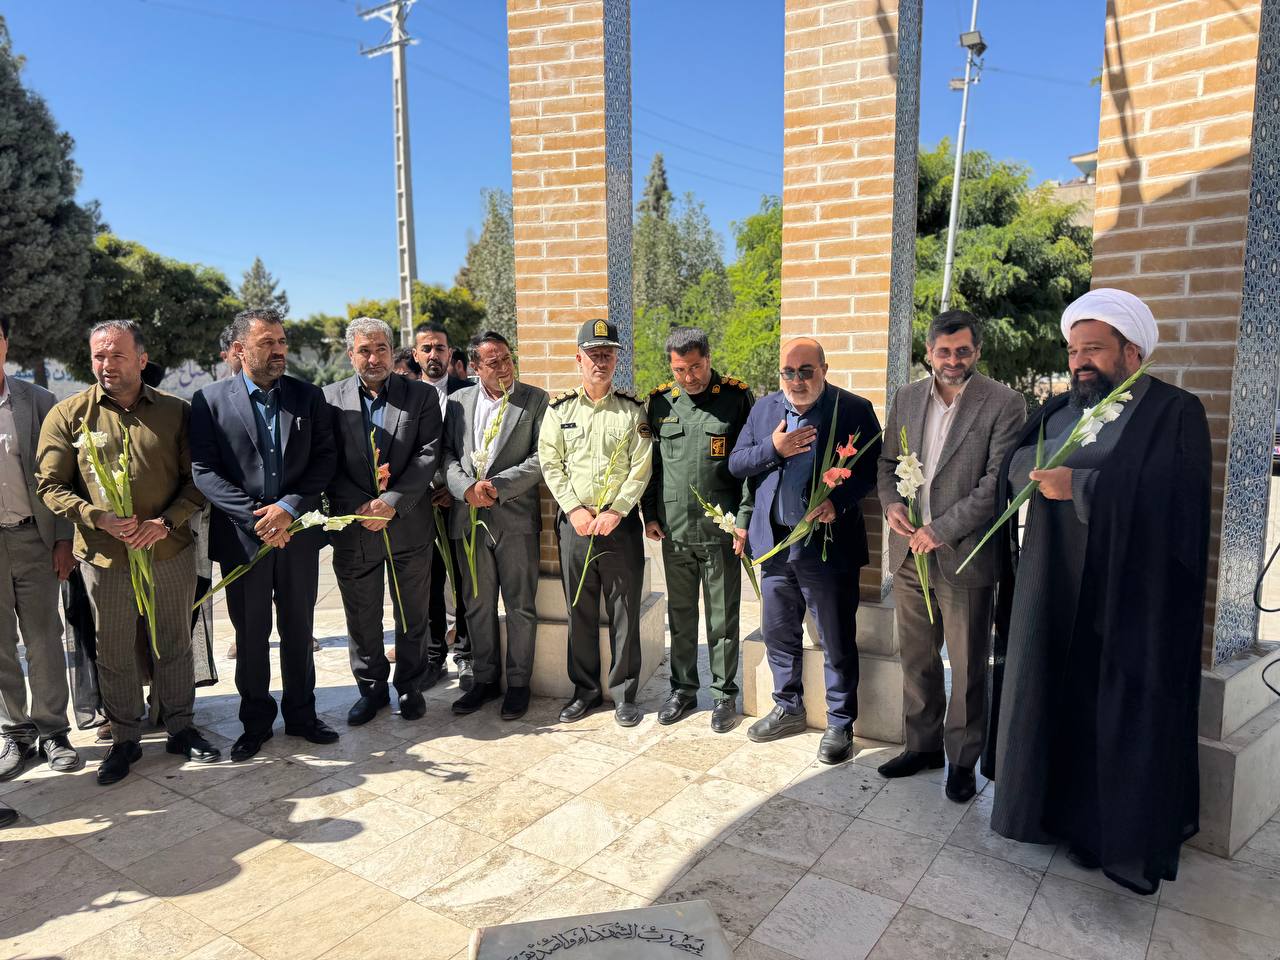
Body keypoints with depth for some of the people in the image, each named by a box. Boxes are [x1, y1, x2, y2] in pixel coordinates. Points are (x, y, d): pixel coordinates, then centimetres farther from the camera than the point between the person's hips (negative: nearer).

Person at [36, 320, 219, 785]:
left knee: (174, 644, 13)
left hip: (170, 551, 0)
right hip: (104, 556, 0)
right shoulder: (67, 414, -1)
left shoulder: (175, 411, -1)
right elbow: (50, 485, 0)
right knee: (114, 652, 12)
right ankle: (124, 738, 29)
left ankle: (180, 727, 30)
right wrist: (98, 517, -16)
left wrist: (167, 522, -14)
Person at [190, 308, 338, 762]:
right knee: (250, 634, 12)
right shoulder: (210, 399, -2)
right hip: (241, 536, -1)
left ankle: (301, 714, 30)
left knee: (298, 629, 14)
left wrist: (289, 508, -14)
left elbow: (325, 458, -2)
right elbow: (204, 470, -8)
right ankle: (256, 721, 28)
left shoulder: (308, 396, 3)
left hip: (298, 533, 2)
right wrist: (255, 516, -17)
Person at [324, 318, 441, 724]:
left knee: (412, 615, 11)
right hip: (354, 528, 1)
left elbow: (428, 455, -7)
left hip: (408, 526, -1)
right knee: (361, 618, 12)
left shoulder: (421, 395, 1)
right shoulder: (330, 398, 3)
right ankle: (371, 688, 30)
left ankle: (410, 687, 29)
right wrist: (360, 507, -13)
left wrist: (392, 502, -17)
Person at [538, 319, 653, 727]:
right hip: (574, 521, 2)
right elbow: (550, 464, 2)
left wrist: (615, 511, -11)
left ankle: (624, 693, 18)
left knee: (625, 610, 4)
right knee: (579, 609, 9)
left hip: (621, 522, -1)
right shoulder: (560, 408, 6)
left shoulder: (632, 409, 2)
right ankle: (585, 689, 24)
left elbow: (641, 468, -3)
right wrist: (575, 509, -8)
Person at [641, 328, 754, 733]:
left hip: (720, 530, -3)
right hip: (673, 531, 3)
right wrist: (650, 514, 8)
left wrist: (744, 518, -8)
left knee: (722, 618, 7)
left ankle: (724, 693, 23)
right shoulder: (660, 401, 6)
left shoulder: (736, 397, -4)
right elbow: (651, 462, 13)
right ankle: (683, 688, 29)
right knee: (680, 613, 14)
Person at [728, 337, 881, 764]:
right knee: (778, 633, 17)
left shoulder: (854, 409, -5)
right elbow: (736, 463, 6)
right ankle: (788, 708, 36)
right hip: (775, 542, 5)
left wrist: (838, 500, -22)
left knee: (837, 642, 6)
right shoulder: (763, 408, 9)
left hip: (828, 543, -5)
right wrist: (773, 449, -12)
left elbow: (873, 466, -8)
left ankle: (840, 724, 22)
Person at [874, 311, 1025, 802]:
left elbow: (997, 482, -14)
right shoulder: (907, 397, 8)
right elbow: (888, 461, 16)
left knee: (967, 669, 8)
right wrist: (891, 503, -4)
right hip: (909, 555, 5)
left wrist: (941, 531, -16)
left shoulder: (1004, 404, -8)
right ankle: (923, 745, 34)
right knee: (916, 660, 17)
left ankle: (963, 760, 25)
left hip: (964, 558, -5)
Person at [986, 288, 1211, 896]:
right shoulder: (1057, 411, 12)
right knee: (1054, 698, 11)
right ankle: (1057, 809, 25)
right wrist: (1041, 469, -20)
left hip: (1128, 594, -5)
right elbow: (1015, 463, 0)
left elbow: (1166, 493, -19)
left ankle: (1116, 830, 17)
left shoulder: (1175, 412, -5)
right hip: (1051, 588, 5)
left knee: (1118, 714, 3)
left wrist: (1080, 485, -23)